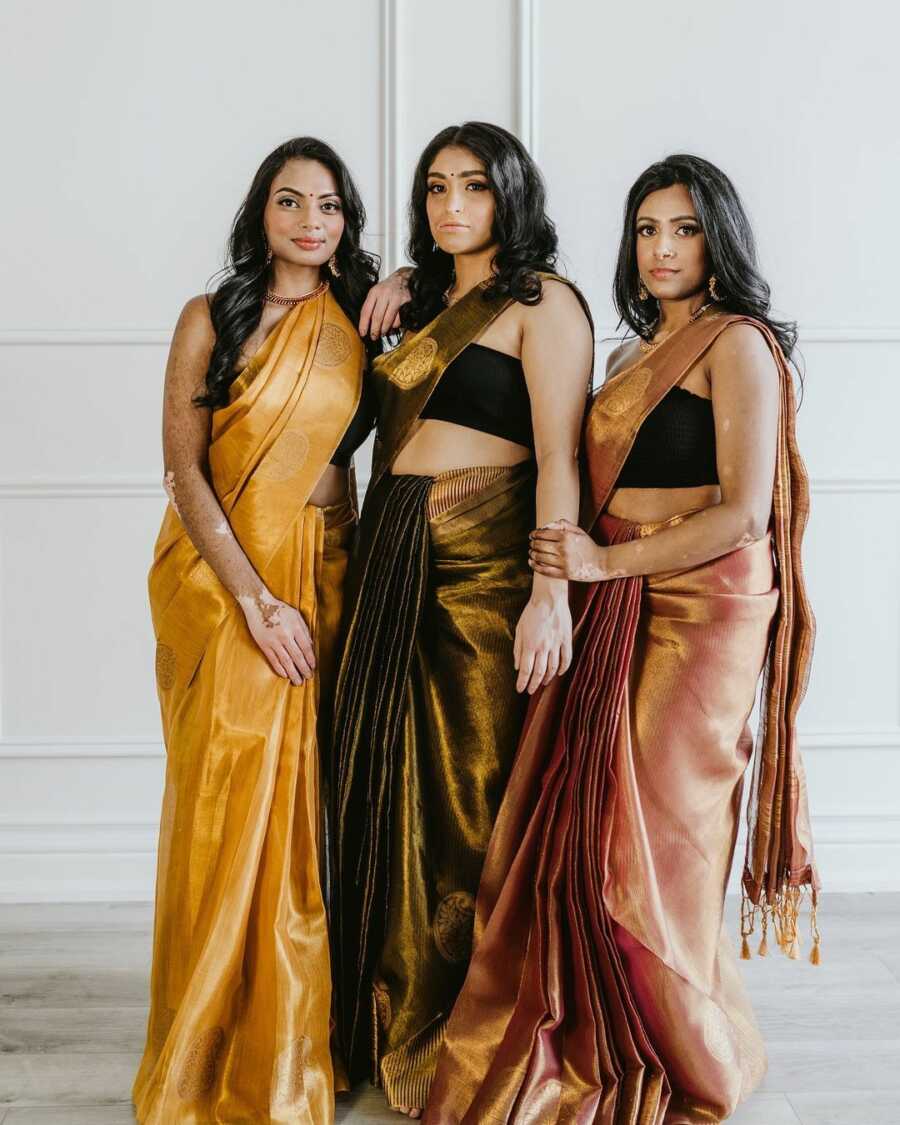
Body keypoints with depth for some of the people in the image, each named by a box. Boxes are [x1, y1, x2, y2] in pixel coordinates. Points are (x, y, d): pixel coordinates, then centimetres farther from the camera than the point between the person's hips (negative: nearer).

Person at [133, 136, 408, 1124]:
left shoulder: (358, 321, 9)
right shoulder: (211, 319, 0)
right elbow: (183, 467, -6)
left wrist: (403, 294, 2)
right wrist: (254, 600, -13)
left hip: (321, 569, 3)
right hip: (219, 571, -2)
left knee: (300, 797, 4)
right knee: (228, 792, -3)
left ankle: (287, 1046, 20)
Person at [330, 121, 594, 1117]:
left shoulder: (541, 302, -3)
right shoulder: (424, 305, 20)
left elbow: (559, 455, -12)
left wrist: (551, 592, -21)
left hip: (485, 563, -7)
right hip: (395, 563, 7)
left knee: (475, 790, -1)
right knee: (393, 779, 10)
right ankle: (400, 1021, 25)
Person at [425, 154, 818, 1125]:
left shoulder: (737, 344, -6)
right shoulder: (638, 354, 19)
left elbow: (744, 511, -15)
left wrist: (606, 561, -13)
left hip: (699, 607, -7)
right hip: (616, 607, 7)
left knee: (649, 836, -1)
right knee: (580, 824, 3)